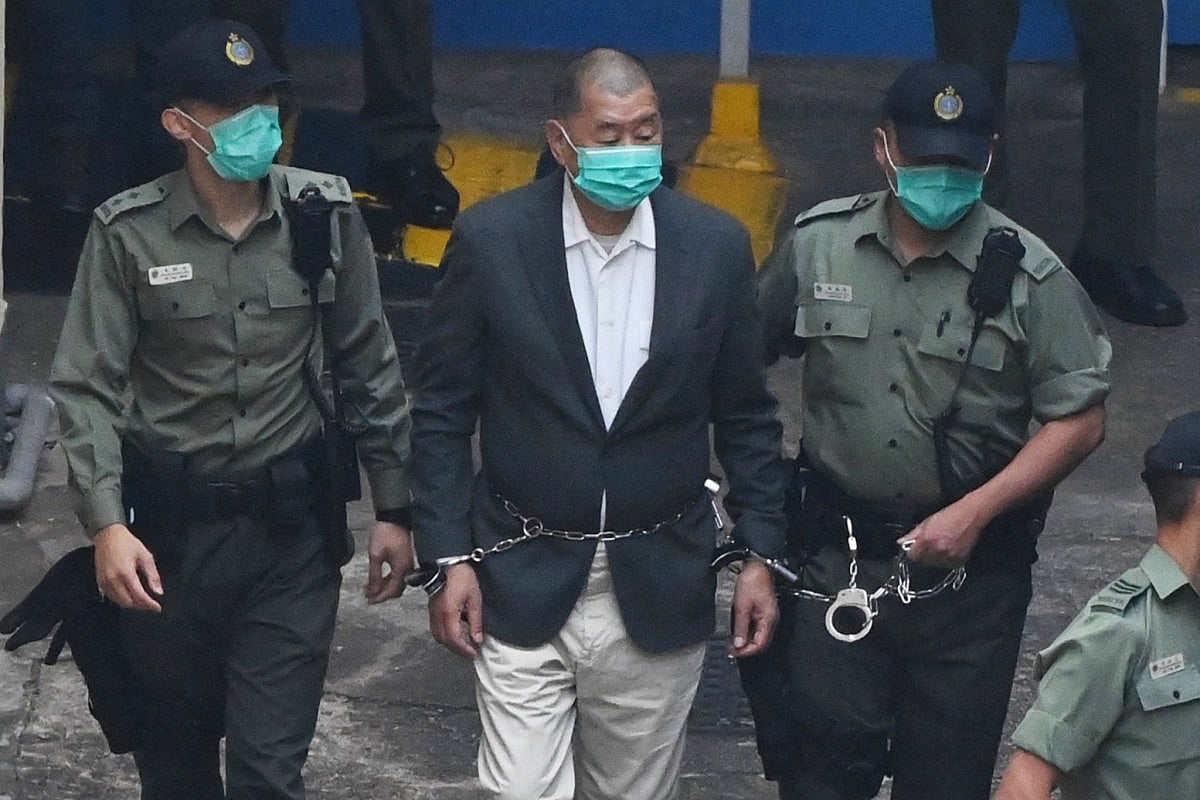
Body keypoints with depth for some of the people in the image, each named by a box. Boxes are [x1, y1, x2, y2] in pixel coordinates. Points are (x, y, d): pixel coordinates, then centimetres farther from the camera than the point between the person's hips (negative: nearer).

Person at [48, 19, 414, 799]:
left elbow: (371, 368, 4)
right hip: (169, 523, 0)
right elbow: (87, 387, -7)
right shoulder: (129, 232, -9)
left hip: (289, 523, 0)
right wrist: (106, 524, -17)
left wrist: (394, 508, 5)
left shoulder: (325, 214, -4)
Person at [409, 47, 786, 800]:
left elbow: (745, 416, 6)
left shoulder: (716, 245, -3)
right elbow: (443, 410, -1)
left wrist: (761, 555, 2)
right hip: (523, 585, -2)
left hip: (658, 589, 2)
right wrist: (449, 557, -5)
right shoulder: (490, 239, -8)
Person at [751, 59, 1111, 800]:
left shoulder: (1028, 275, -7)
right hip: (837, 559, 1)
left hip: (970, 572, -1)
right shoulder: (818, 244, 1)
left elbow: (1081, 421, -7)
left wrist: (972, 514, -14)